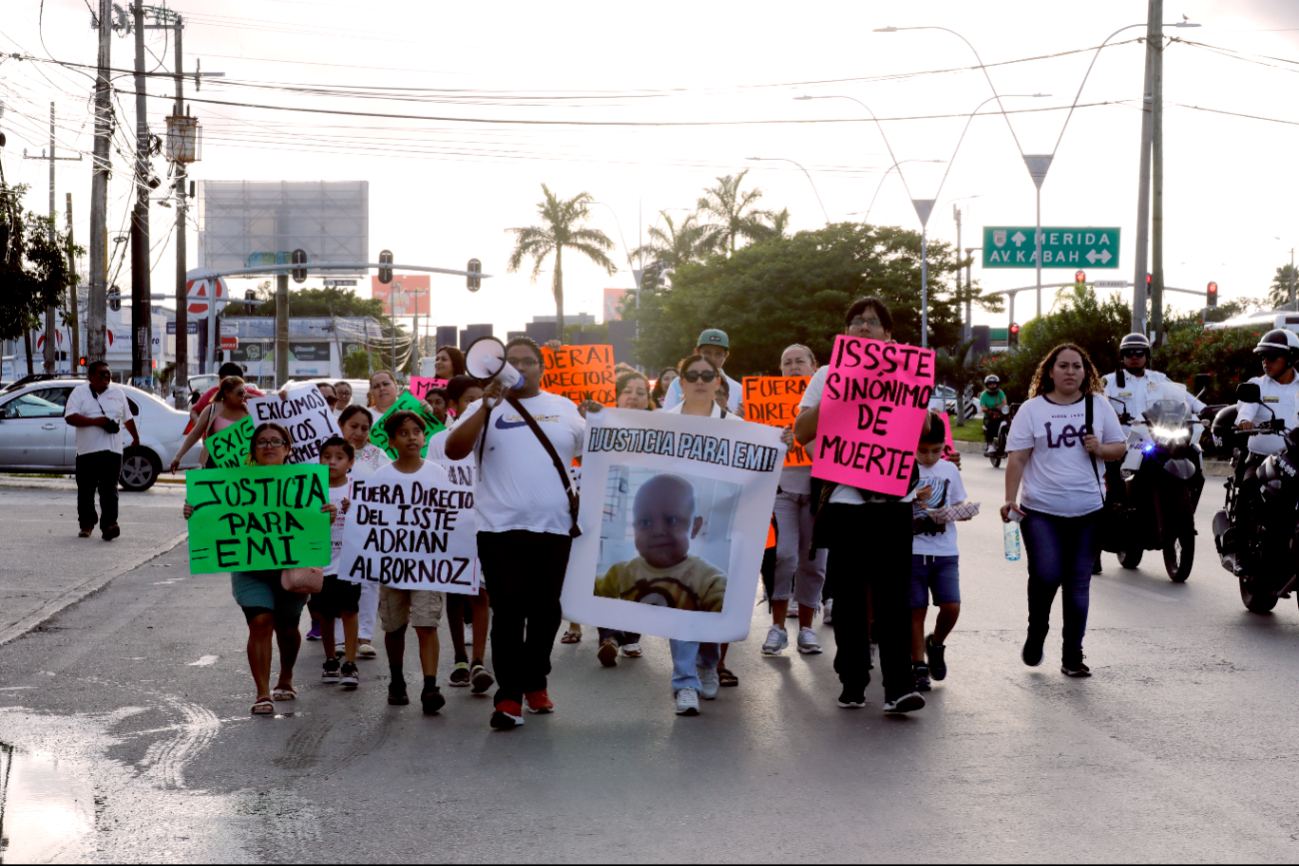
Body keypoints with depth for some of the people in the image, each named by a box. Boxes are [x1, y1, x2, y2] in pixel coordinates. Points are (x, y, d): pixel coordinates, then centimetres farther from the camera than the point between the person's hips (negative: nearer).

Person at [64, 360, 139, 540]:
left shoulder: (118, 392, 16)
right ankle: (86, 524, 20)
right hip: (87, 451, -1)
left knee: (109, 490, -10)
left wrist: (136, 438, 31)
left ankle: (109, 525, -18)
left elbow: (128, 418, 26)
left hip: (112, 451, 1)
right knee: (86, 490, 5)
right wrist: (95, 421, -15)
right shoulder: (79, 393, 6)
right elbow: (70, 417, -8)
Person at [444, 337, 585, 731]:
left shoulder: (565, 408, 14)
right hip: (502, 528, -3)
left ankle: (535, 683, 26)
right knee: (509, 612, -7)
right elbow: (453, 450, -10)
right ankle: (508, 696, -4)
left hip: (555, 527, 3)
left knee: (547, 612, 9)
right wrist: (488, 404, -16)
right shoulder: (487, 407, 4)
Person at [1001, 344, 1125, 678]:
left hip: (1087, 511, 2)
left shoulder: (1099, 406, 9)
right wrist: (1010, 500, -11)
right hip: (1041, 511, -2)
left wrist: (1100, 449, -7)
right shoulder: (1032, 409, 3)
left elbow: (1120, 447, 15)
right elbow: (1017, 458, -1)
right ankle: (1036, 632, 15)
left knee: (1078, 584, 5)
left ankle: (1072, 656, 14)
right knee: (1045, 576, -14)